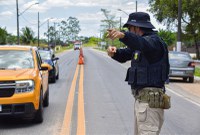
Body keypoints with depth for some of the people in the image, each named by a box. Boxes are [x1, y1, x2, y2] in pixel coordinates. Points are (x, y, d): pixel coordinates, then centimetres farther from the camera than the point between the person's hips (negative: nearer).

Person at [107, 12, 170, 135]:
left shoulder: (154, 40, -14)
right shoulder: (140, 43, 18)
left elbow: (143, 44, -37)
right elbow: (124, 55, 16)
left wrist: (123, 35, -54)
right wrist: (114, 52, -7)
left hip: (150, 100, -10)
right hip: (141, 97, 10)